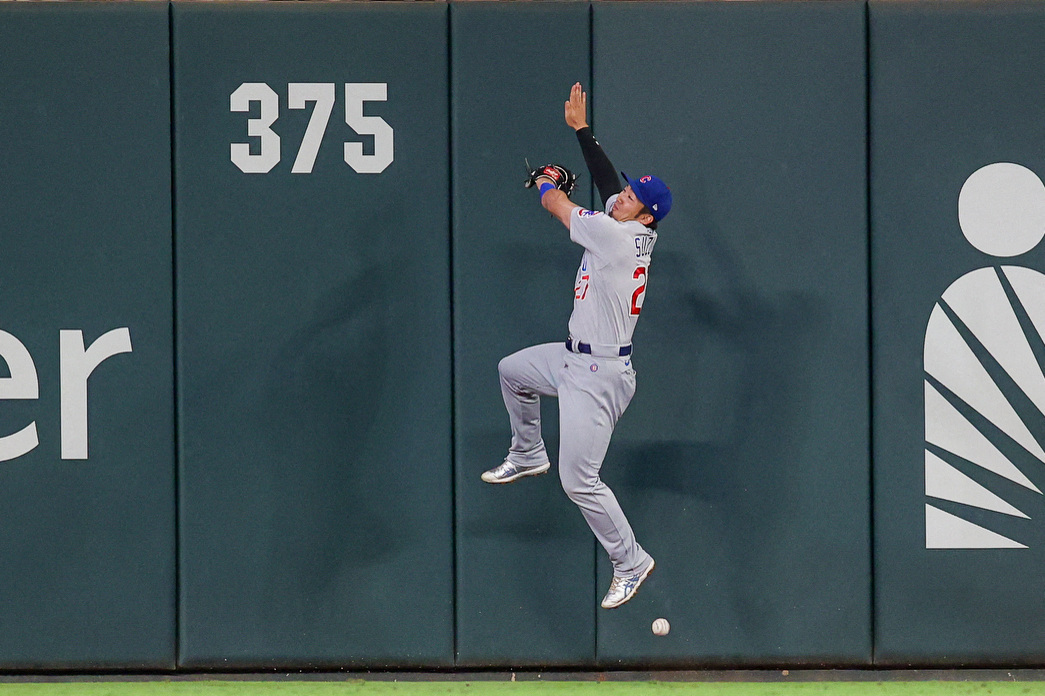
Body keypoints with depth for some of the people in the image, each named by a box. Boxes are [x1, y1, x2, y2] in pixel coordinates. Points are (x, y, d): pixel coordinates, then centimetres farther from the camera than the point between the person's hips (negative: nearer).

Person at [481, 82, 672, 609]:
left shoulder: (616, 236, -24)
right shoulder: (637, 233, 1)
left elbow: (557, 205, -10)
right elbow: (607, 182, 17)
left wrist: (546, 184, 12)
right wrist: (581, 129, 20)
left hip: (599, 377, -10)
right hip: (574, 358, 10)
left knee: (578, 481, -9)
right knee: (512, 371, 31)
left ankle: (630, 562, 3)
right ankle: (528, 455, 50)